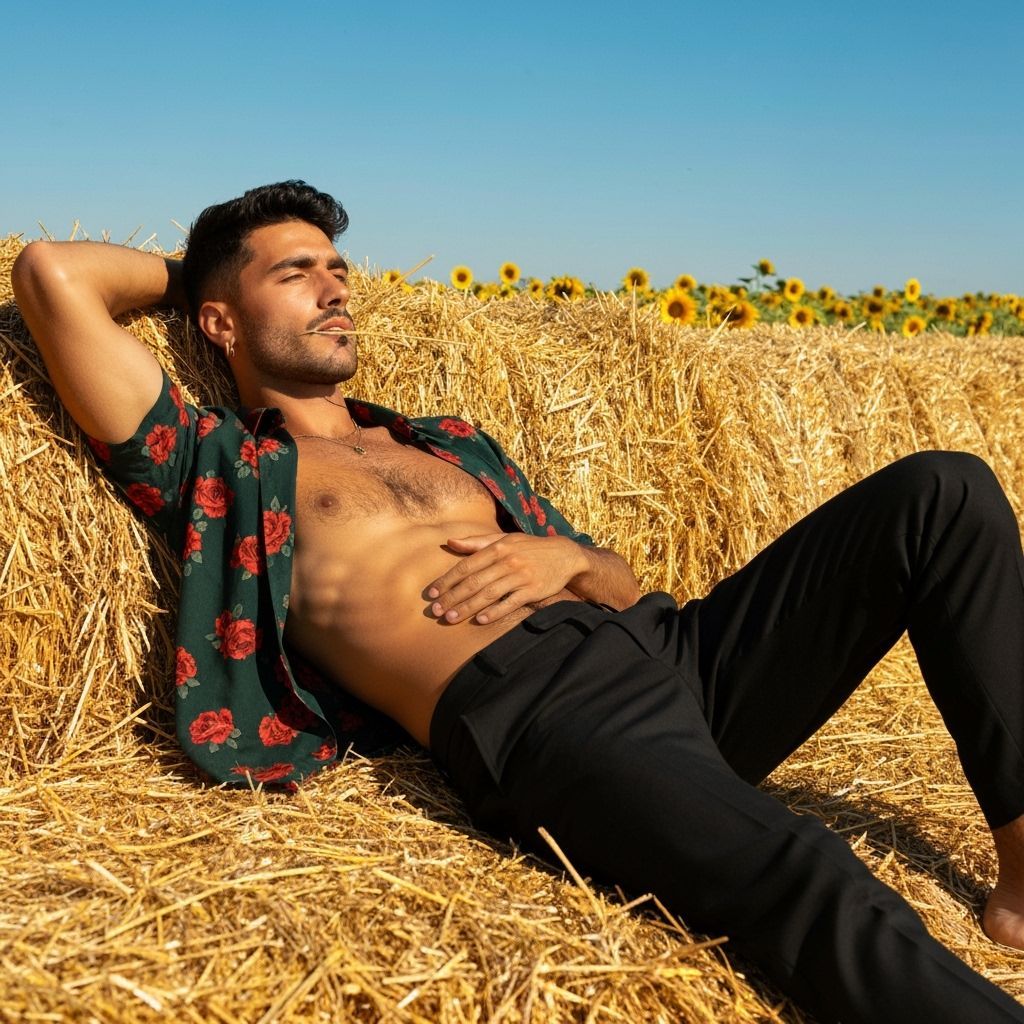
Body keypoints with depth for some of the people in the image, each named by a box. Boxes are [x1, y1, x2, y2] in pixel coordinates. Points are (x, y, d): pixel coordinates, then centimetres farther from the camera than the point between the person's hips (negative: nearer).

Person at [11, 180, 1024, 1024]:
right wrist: (183, 270, 25)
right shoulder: (214, 465, 13)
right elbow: (51, 274, 6)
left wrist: (563, 557, 5)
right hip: (528, 710, -7)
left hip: (666, 647, 8)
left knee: (940, 491, -3)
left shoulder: (454, 444, 30)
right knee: (810, 885, -36)